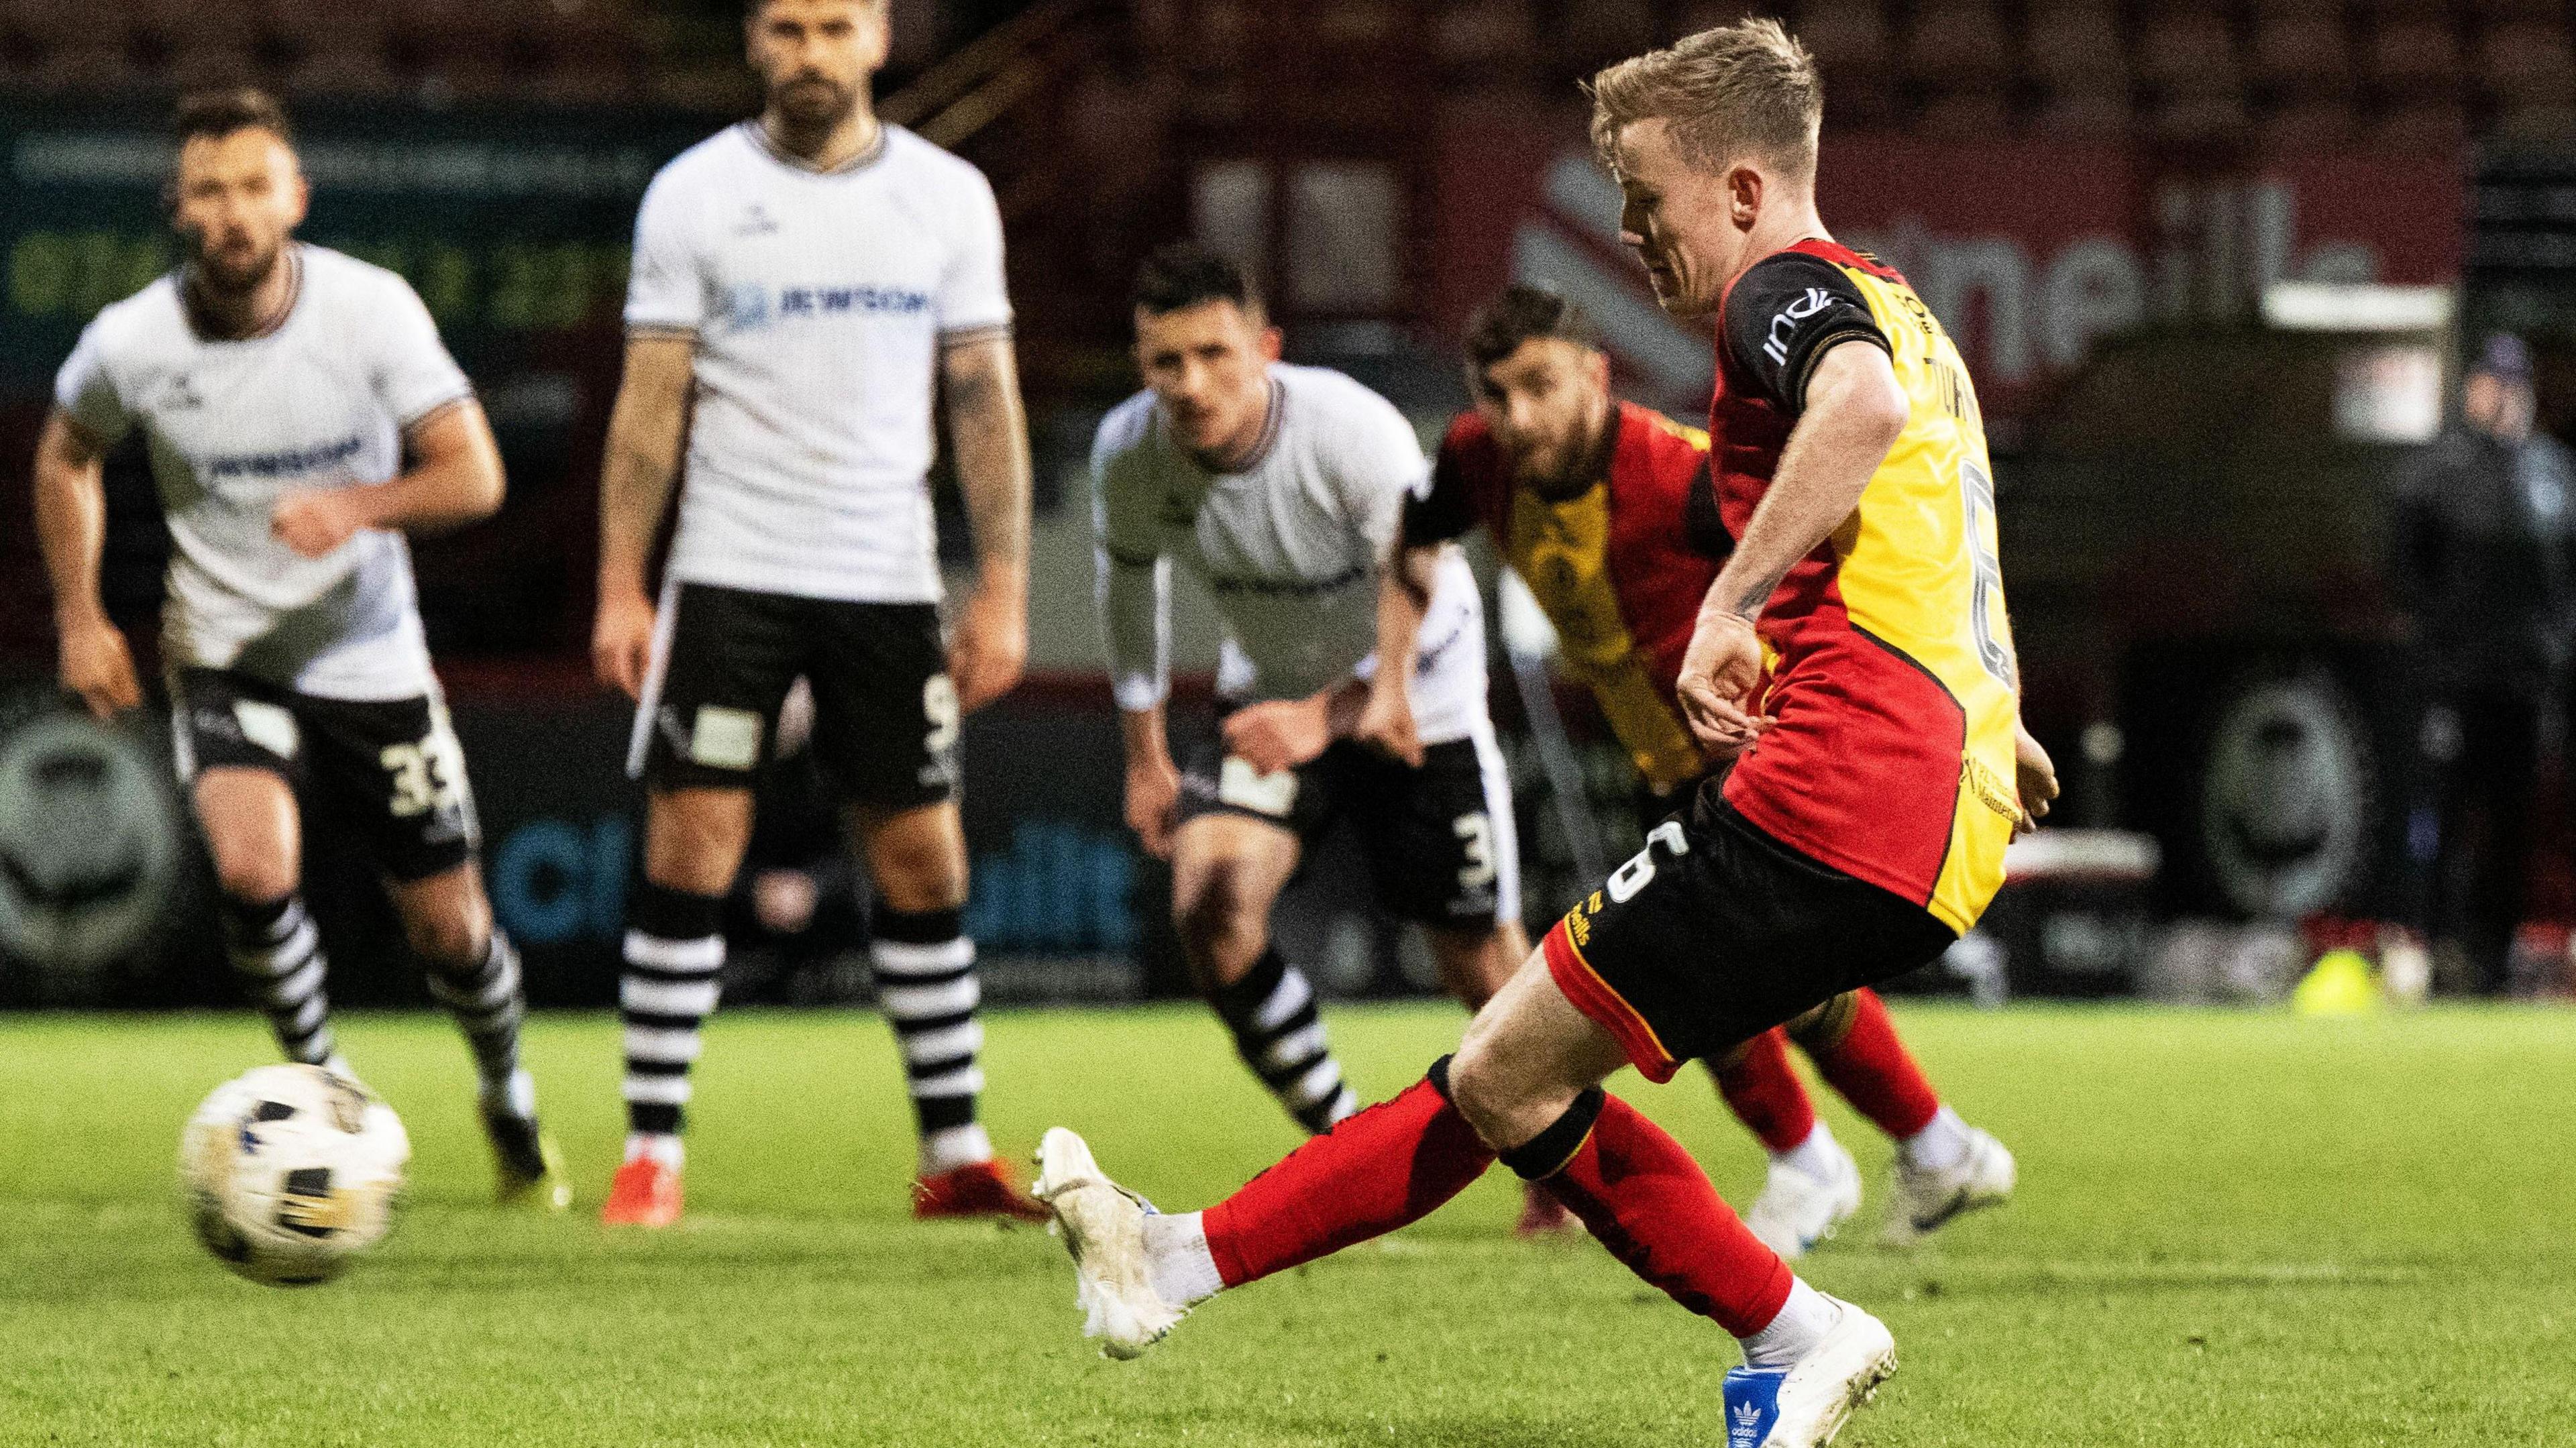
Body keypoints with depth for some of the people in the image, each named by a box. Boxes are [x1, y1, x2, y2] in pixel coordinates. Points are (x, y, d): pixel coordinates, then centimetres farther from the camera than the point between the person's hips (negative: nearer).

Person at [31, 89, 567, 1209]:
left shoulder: (372, 308, -15)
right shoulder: (132, 343, -13)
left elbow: (473, 476, -12)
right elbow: (67, 456, 9)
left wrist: (358, 506, -30)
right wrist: (80, 619, 2)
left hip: (374, 663, 1)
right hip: (227, 662, -1)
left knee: (447, 925, 6)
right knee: (253, 873, -27)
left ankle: (510, 1102, 38)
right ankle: (325, 1090, -1)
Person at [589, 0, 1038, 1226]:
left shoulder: (948, 196, 5)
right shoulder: (694, 194, 0)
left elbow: (985, 401, 6)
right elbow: (650, 404, 0)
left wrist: (1003, 588, 0)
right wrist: (621, 587, -7)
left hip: (890, 579, 2)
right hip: (729, 576, -2)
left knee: (924, 862, 4)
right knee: (688, 849, -8)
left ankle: (957, 1157, 15)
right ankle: (651, 1158, -2)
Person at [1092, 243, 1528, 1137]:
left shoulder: (1357, 433, -32)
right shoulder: (1126, 451, -19)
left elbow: (1420, 597, -27)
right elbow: (1129, 582, 2)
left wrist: (1324, 718, -40)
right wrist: (1145, 755, 7)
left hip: (1415, 702, -3)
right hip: (1269, 695, 3)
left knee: (1480, 962, 3)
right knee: (1210, 903, -22)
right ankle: (1341, 1141, -5)